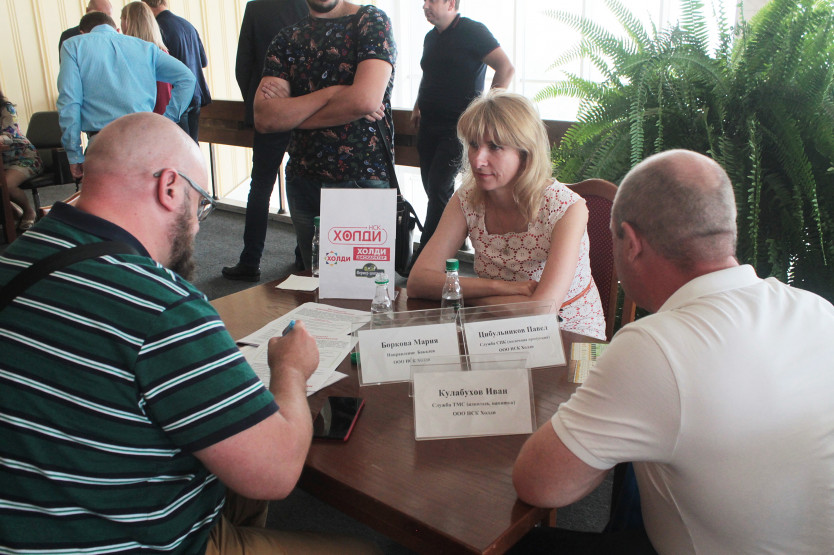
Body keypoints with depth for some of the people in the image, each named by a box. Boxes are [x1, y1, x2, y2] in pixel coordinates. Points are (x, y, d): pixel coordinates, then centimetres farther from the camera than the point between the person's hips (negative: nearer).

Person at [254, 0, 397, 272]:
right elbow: (263, 118, -4)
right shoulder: (287, 39, 9)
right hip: (303, 182, 5)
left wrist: (290, 111, -6)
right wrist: (329, 94, -13)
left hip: (365, 179, -4)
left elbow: (366, 99, -20)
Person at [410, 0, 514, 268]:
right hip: (429, 124, 8)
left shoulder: (472, 31, -6)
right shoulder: (431, 37, 17)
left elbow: (506, 68, -11)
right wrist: (418, 106, 19)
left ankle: (424, 258, -9)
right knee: (432, 187, 7)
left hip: (458, 125, -8)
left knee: (439, 188, -14)